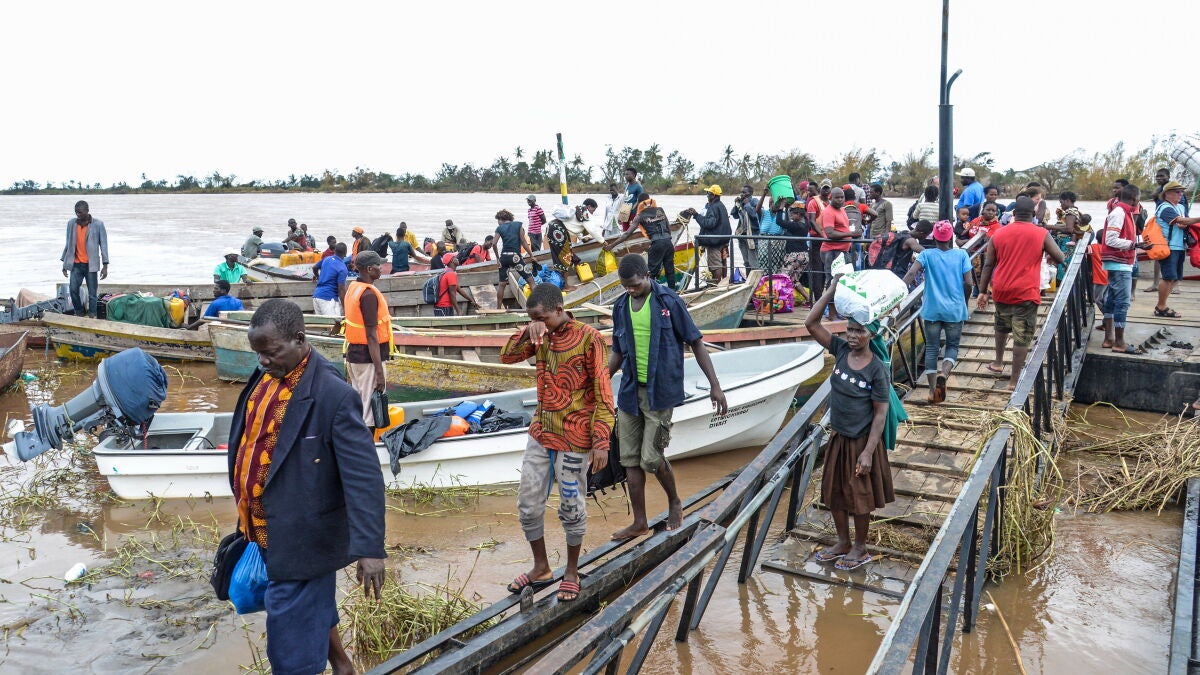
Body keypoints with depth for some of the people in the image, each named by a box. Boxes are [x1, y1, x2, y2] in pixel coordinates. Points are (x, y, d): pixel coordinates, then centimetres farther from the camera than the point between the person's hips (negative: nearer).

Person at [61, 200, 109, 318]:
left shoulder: (98, 224, -5)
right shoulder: (71, 223, 6)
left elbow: (103, 245, -4)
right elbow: (68, 244, 13)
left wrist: (105, 266, -8)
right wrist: (65, 264, 11)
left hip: (91, 264, -3)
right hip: (76, 264, 3)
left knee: (92, 293, 0)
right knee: (73, 289, -3)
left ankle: (92, 316, 10)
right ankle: (79, 313, 15)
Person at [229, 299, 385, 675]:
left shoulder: (333, 395, -23)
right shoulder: (265, 377, 2)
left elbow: (363, 475, -25)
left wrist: (370, 547, -28)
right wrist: (246, 518, 21)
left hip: (301, 539, -8)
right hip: (264, 533, 8)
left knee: (292, 644, 4)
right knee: (313, 611, 26)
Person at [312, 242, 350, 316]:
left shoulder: (326, 259, 9)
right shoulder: (342, 269, -13)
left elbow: (314, 268, 28)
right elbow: (341, 289, -16)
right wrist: (346, 308, -12)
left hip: (316, 296, 8)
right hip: (328, 298, -8)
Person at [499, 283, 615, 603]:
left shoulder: (588, 337, -13)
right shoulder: (541, 337, 6)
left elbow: (603, 394, -14)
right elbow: (507, 356, 3)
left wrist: (601, 442, -17)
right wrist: (528, 333, -14)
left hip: (574, 439, -6)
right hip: (540, 433, 6)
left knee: (571, 506, 6)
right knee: (528, 502, 9)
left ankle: (572, 572, 26)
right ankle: (540, 567, 28)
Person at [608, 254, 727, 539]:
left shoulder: (669, 302, -9)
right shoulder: (621, 306, 6)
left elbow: (696, 343, -4)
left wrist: (714, 385, -8)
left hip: (659, 392, -5)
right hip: (629, 392, 5)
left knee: (651, 458, -6)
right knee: (630, 459, 7)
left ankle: (674, 502, 23)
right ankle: (640, 522, 20)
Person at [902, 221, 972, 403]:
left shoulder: (926, 255, -2)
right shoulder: (962, 255, -1)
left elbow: (911, 274, -18)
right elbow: (968, 283, -4)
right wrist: (964, 302, 11)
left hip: (932, 310, 0)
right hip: (955, 310, 0)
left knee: (931, 348, 9)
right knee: (952, 346, 13)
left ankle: (933, 390, 7)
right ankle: (944, 373, -16)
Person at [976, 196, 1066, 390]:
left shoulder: (999, 234, 4)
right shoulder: (1042, 234, -4)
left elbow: (988, 265, 4)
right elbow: (1059, 258, -1)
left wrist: (983, 291, 9)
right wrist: (1047, 255, 21)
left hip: (1001, 291, 4)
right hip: (1026, 294, -4)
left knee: (1002, 327, 28)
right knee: (1022, 337, 0)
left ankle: (998, 363, 39)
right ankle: (1014, 380, 2)